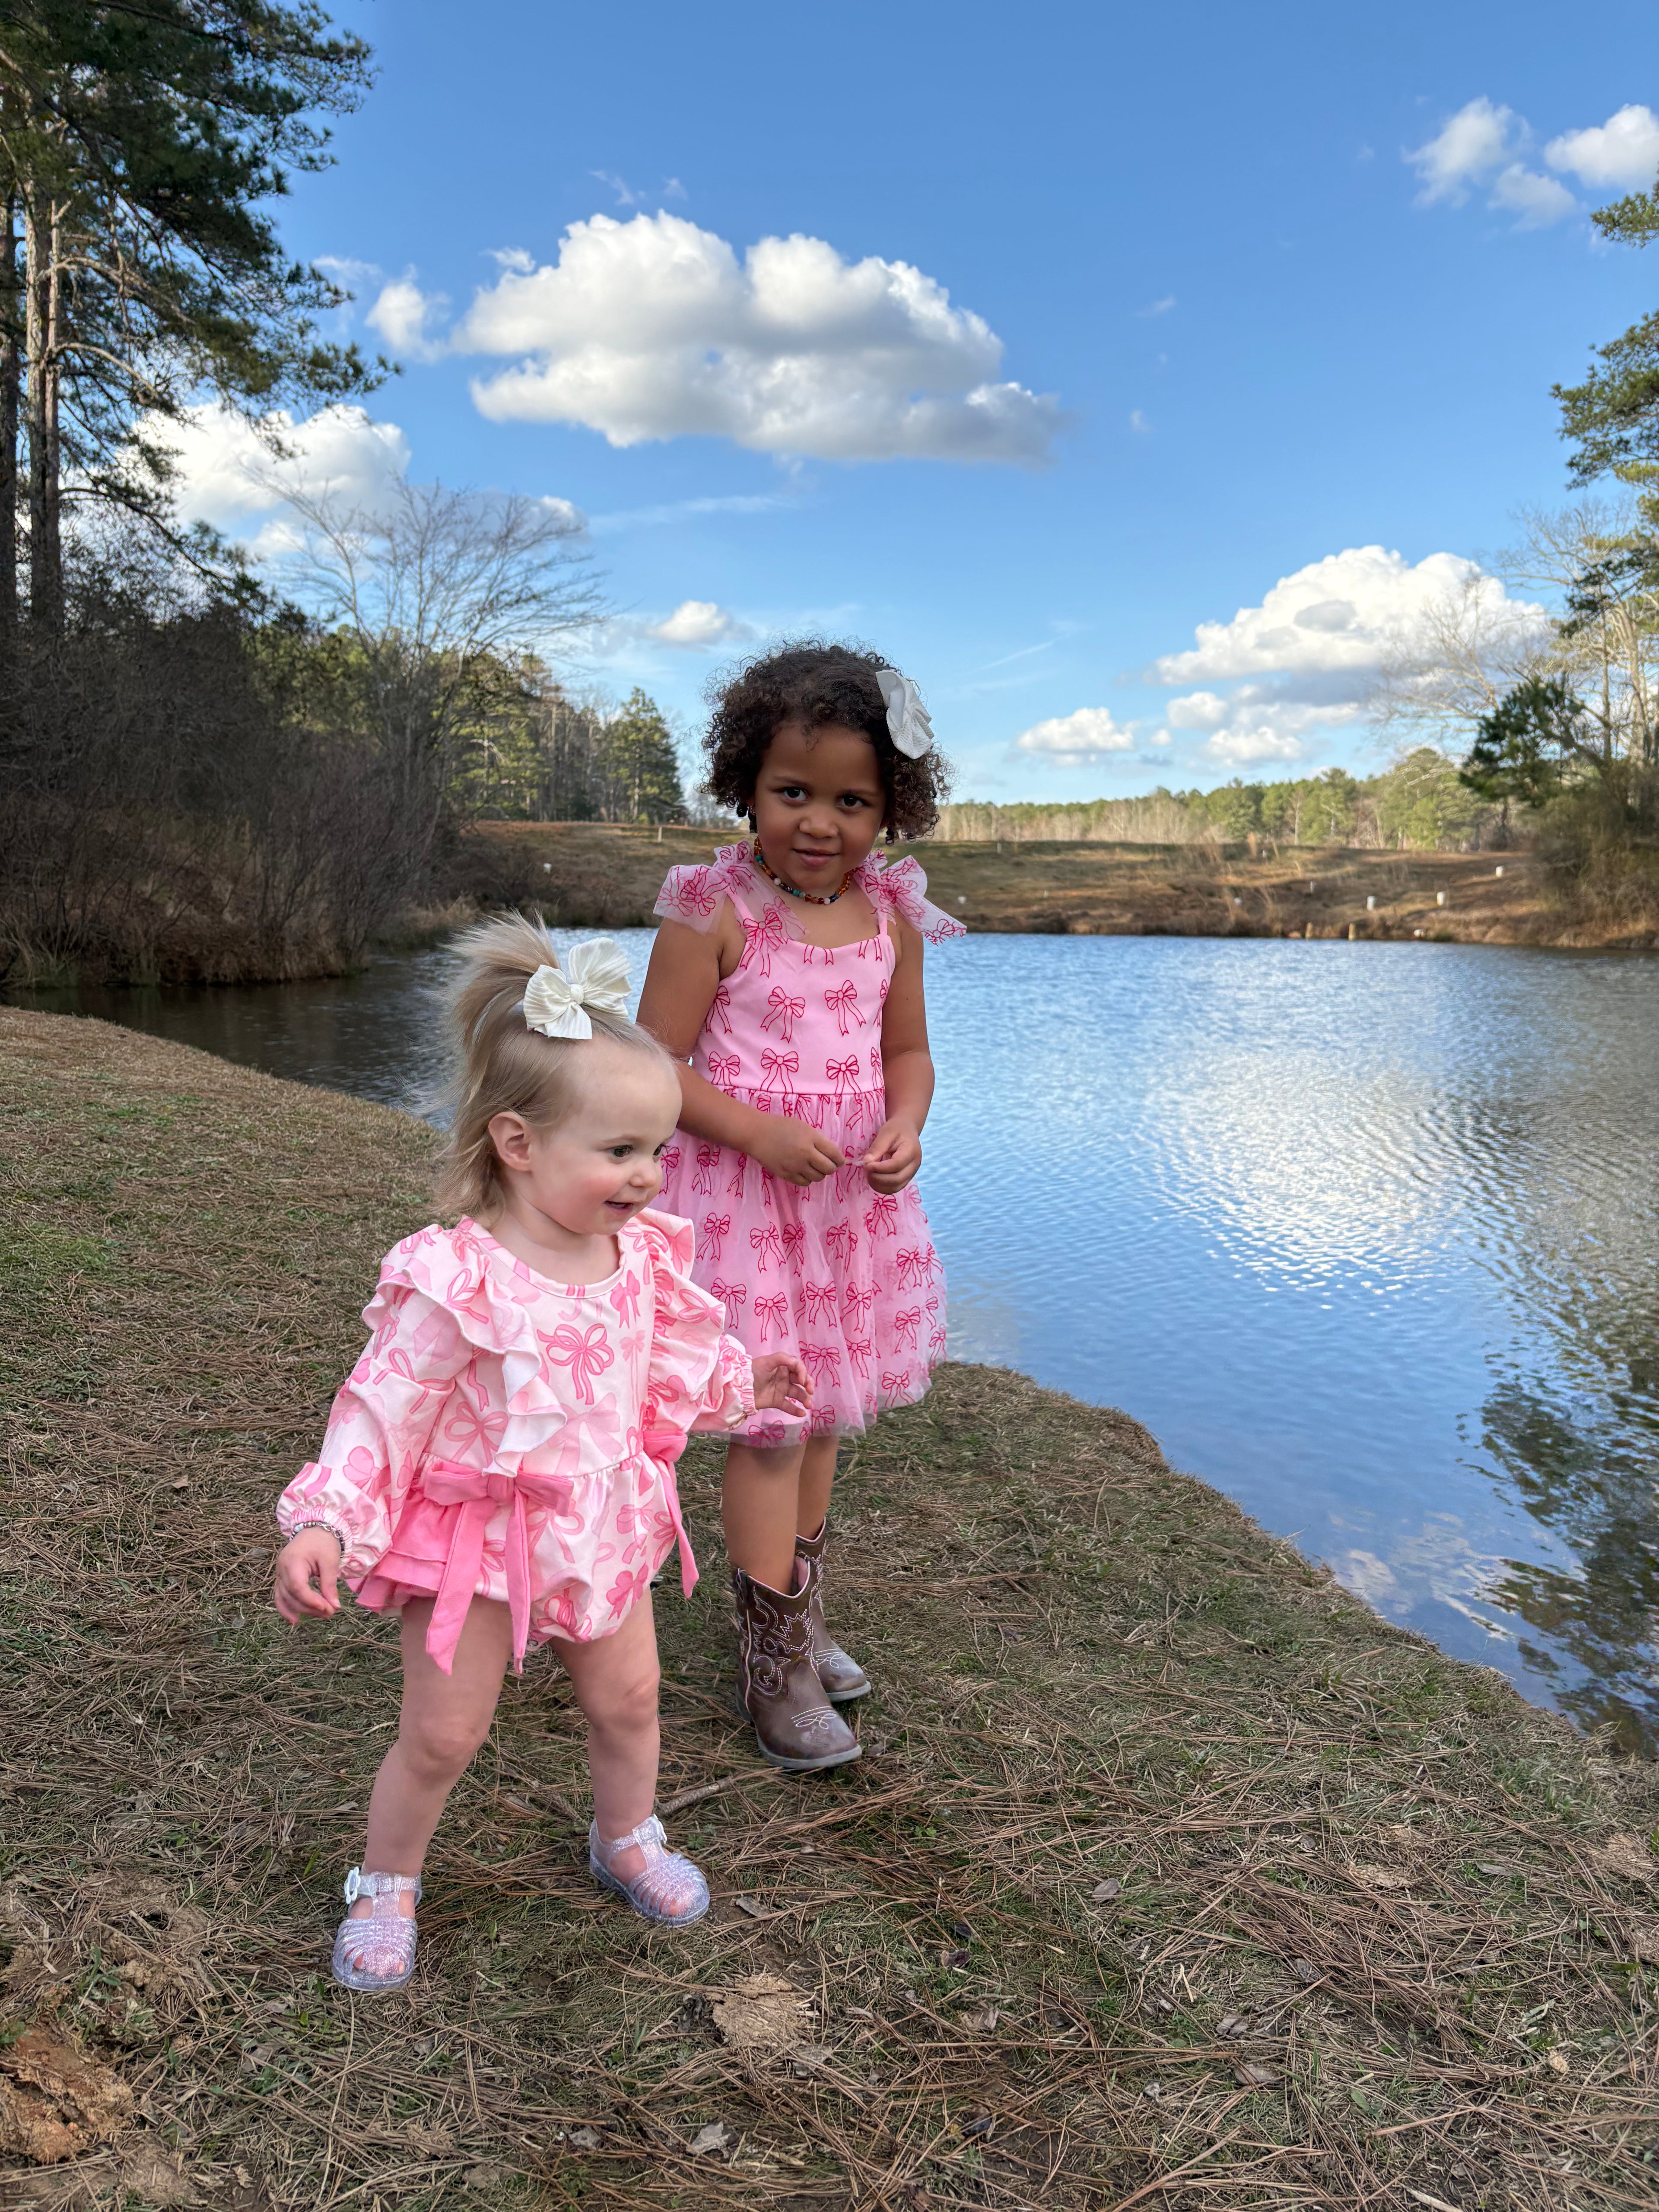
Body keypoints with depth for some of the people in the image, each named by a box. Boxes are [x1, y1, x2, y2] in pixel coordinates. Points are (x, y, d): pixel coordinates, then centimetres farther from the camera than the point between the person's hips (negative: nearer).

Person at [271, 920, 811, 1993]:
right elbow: (382, 1408, -21)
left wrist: (743, 1383, 14)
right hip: (479, 1539, -5)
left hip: (601, 1528, 6)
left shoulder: (640, 1259, -7)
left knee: (628, 1700, 20)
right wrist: (326, 1522, -29)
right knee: (443, 1734, 7)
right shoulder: (456, 1282, -28)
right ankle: (387, 1884, 35)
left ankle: (628, 1837, 49)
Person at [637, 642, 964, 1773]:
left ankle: (802, 1616, 39)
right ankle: (774, 1660, 19)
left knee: (823, 1416, 19)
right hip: (743, 1197, -5)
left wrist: (904, 1128, -10)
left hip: (856, 1198, 6)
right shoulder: (714, 912, -14)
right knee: (770, 1425, 1)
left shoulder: (891, 917, 1)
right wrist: (759, 1134, -25)